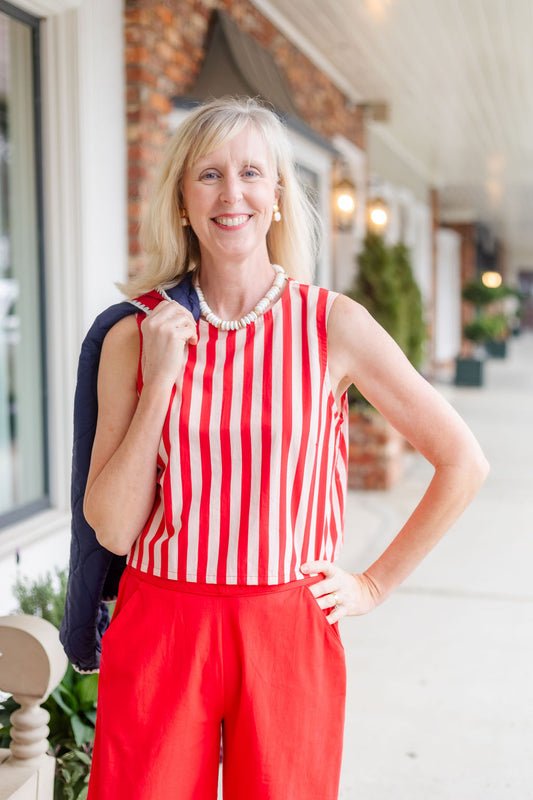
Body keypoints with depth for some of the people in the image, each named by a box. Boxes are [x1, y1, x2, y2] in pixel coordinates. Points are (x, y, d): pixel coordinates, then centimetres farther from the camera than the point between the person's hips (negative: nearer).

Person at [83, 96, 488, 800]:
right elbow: (111, 528, -5)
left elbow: (463, 462, 0)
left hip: (289, 637, 0)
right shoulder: (134, 337, -1)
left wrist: (376, 585, 1)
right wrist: (160, 383, -14)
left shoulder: (333, 324, -5)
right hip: (157, 632, 1)